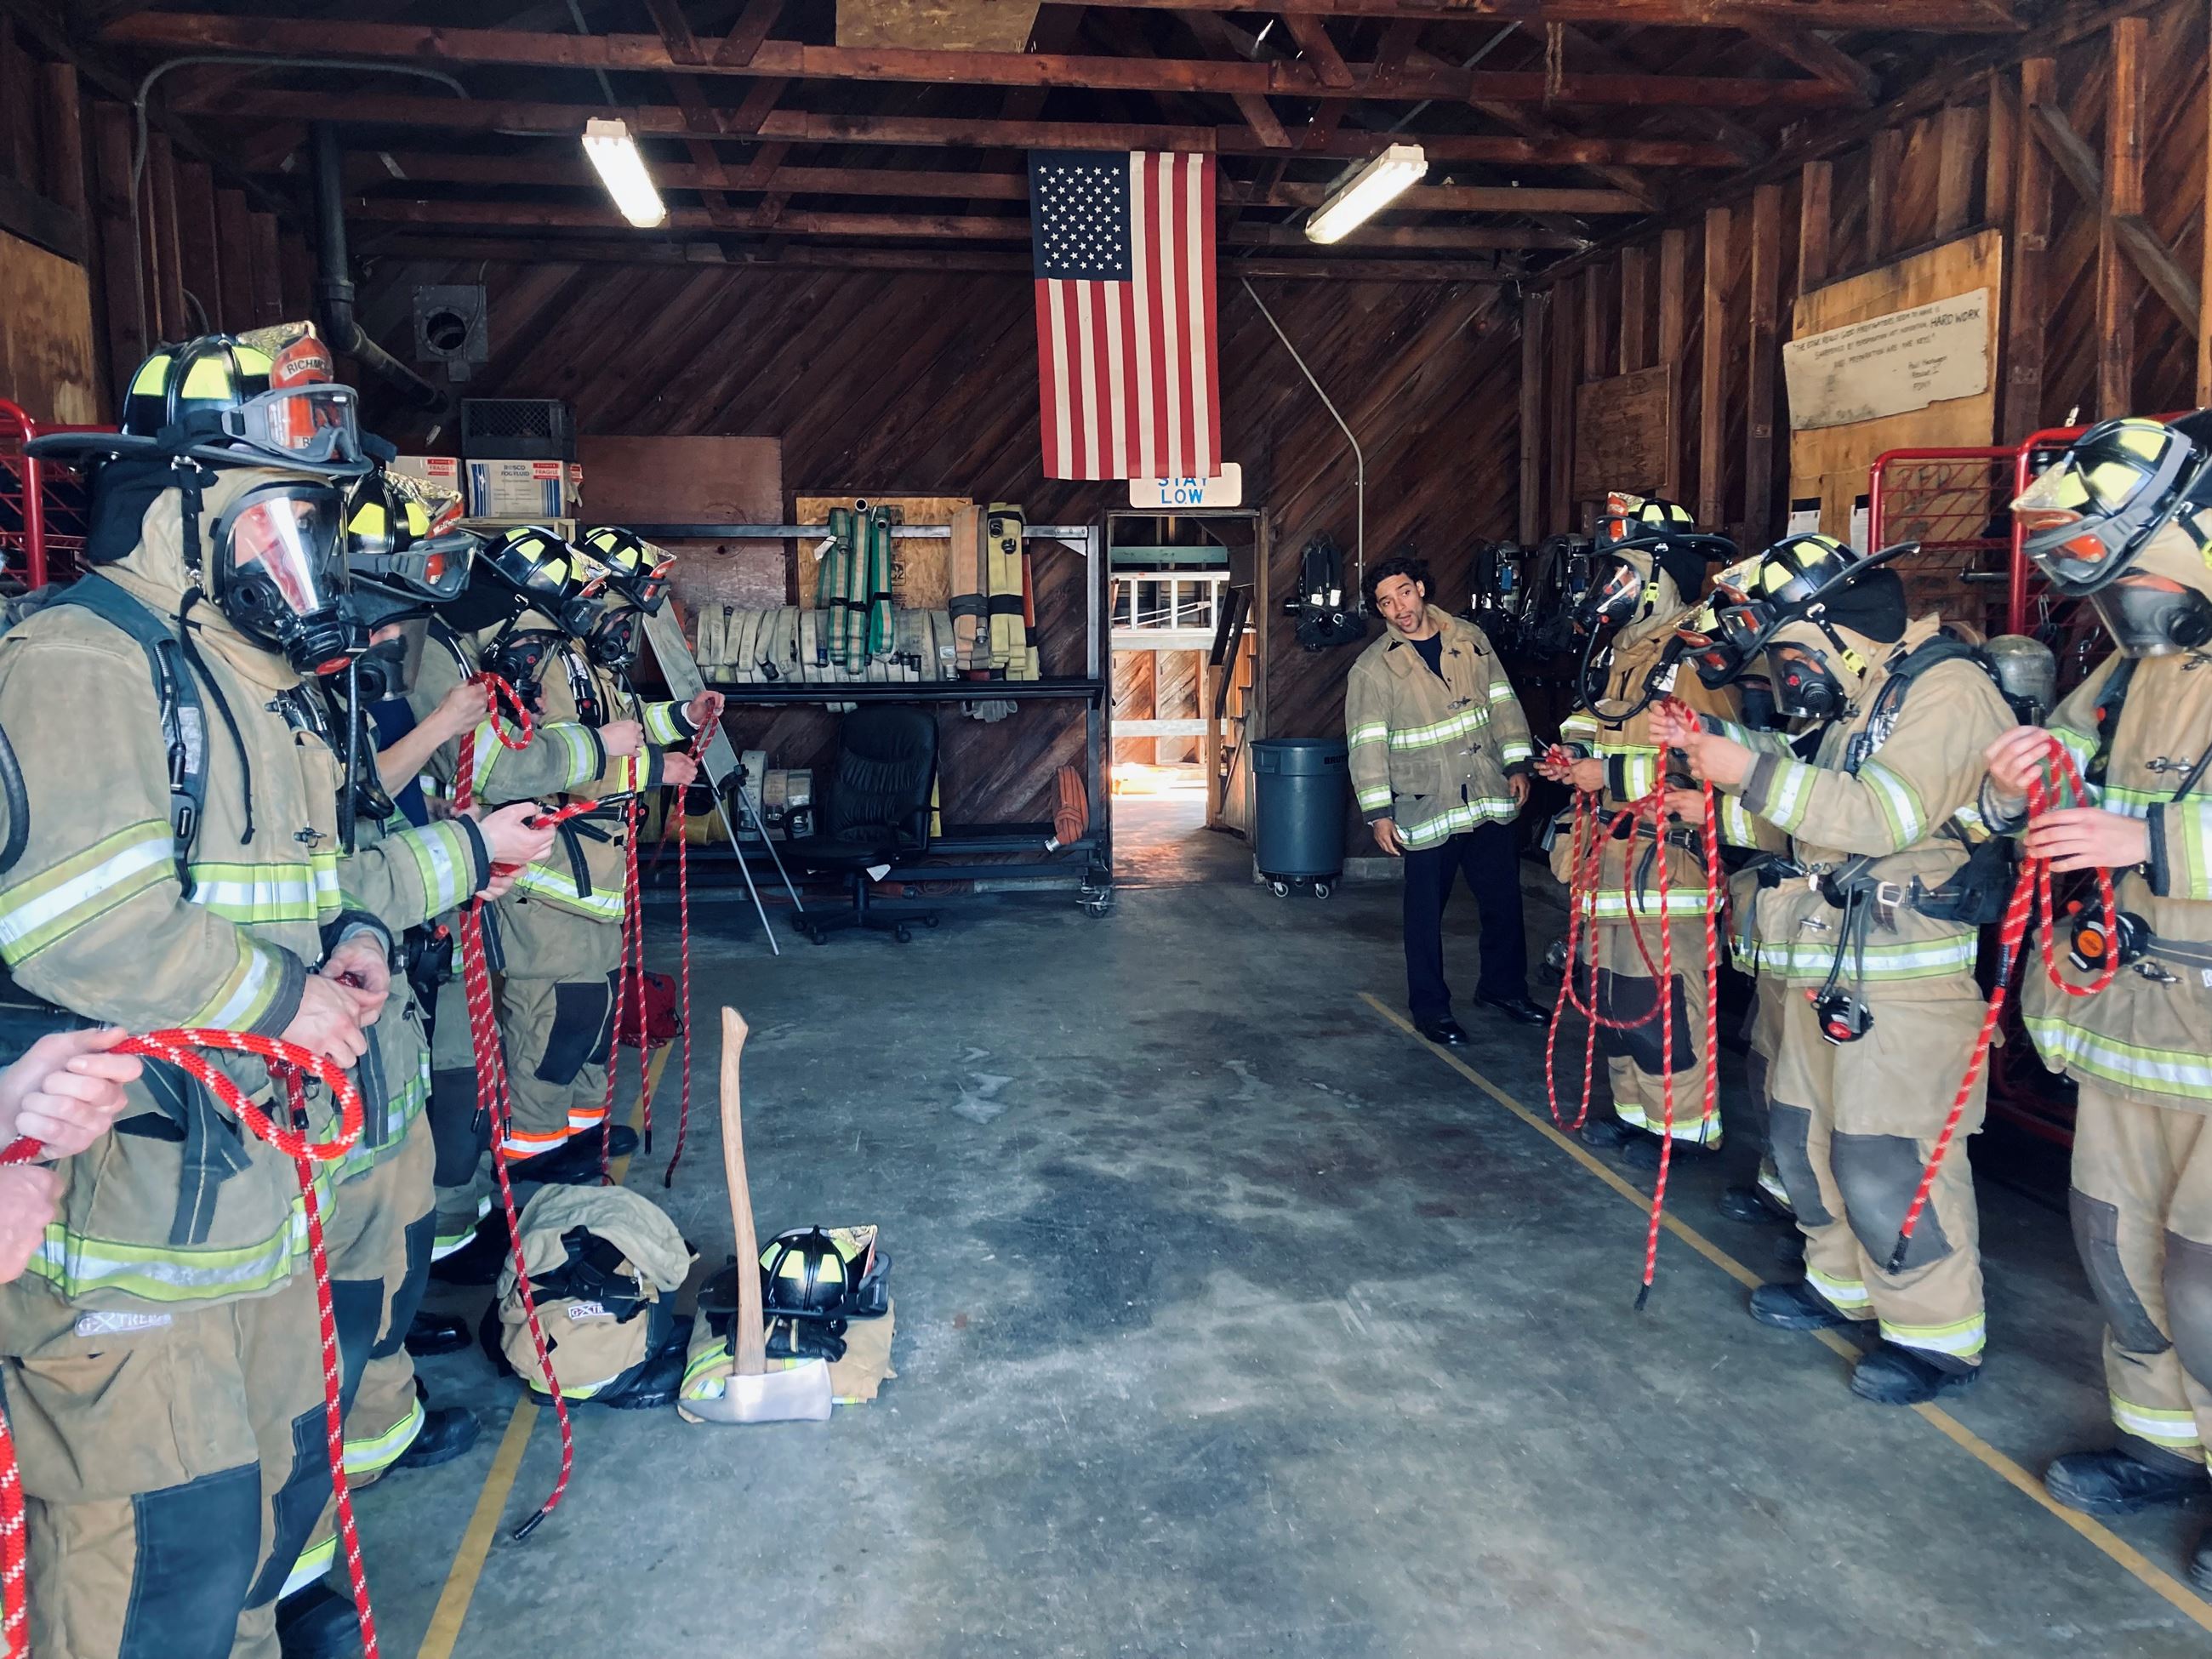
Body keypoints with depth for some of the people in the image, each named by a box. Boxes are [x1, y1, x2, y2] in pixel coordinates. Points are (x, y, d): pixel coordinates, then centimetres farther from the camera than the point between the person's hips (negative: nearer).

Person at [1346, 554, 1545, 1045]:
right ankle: (1430, 1007, 19)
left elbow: (1502, 703, 10)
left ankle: (1503, 986, 33)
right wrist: (1378, 812, -12)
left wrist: (1517, 765, 4)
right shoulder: (1372, 668, -7)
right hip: (1426, 807, -4)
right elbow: (1367, 744, -8)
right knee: (1425, 912, 4)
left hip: (1489, 800, 4)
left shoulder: (1469, 639, 5)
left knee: (1504, 899, 13)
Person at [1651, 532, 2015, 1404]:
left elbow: (1886, 815, -25)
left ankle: (1939, 1336, 9)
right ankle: (1844, 1284, 33)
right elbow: (1816, 807, 19)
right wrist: (1713, 745, 8)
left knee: (1887, 1155, -6)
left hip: (1908, 973, -10)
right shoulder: (1858, 700, 15)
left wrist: (1754, 770, -25)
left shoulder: (1947, 691, -15)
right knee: (1807, 1131, 16)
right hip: (1828, 964, 10)